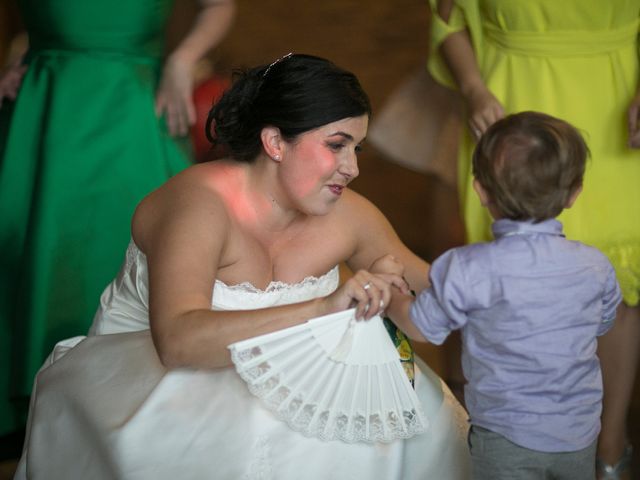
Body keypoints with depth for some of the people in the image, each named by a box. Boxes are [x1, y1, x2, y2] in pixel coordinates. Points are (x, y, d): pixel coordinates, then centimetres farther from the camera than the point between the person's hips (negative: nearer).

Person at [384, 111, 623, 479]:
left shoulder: (467, 270, -22)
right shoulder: (596, 267, -10)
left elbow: (422, 328, -8)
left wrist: (388, 296, 12)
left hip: (508, 438, -3)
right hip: (580, 434, 3)